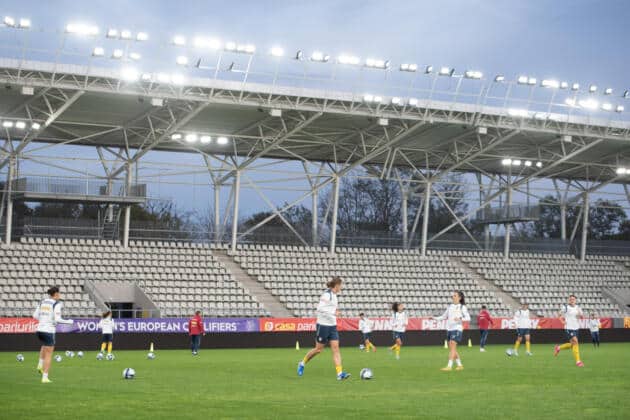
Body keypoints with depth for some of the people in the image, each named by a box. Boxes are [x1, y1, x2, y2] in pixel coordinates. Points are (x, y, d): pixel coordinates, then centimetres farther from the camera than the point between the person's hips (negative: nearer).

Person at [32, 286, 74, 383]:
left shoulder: (43, 302, 9)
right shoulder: (57, 304, -10)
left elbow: (35, 315, 10)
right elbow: (57, 319, -18)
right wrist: (69, 321, -2)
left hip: (39, 329, 7)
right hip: (49, 331, -7)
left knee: (45, 346, 37)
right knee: (48, 355, 4)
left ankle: (40, 365, 21)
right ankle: (45, 378, 3)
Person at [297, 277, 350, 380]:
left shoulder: (334, 295, 13)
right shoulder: (327, 294, -15)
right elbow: (320, 308, -24)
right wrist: (333, 312, -23)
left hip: (332, 326, 8)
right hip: (323, 325, -8)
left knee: (336, 348, -4)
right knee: (318, 349, 2)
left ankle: (340, 373, -11)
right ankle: (302, 363, 25)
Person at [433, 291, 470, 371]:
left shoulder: (462, 307, -1)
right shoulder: (450, 306, 15)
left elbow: (468, 318, -10)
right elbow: (444, 316, 22)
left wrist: (460, 318, -27)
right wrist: (434, 318, 10)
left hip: (457, 329, -7)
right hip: (449, 329, 7)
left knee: (452, 347, -13)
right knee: (451, 349, 7)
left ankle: (449, 366, -16)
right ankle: (460, 365, 17)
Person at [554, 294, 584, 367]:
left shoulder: (577, 308, 7)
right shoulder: (565, 307, -5)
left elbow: (582, 317, 11)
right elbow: (559, 315, 6)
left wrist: (580, 315, -11)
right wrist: (563, 321, -9)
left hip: (576, 328, 6)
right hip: (569, 328, -6)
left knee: (572, 344, 13)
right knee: (575, 343, -16)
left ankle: (558, 348, 37)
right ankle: (578, 361, -11)